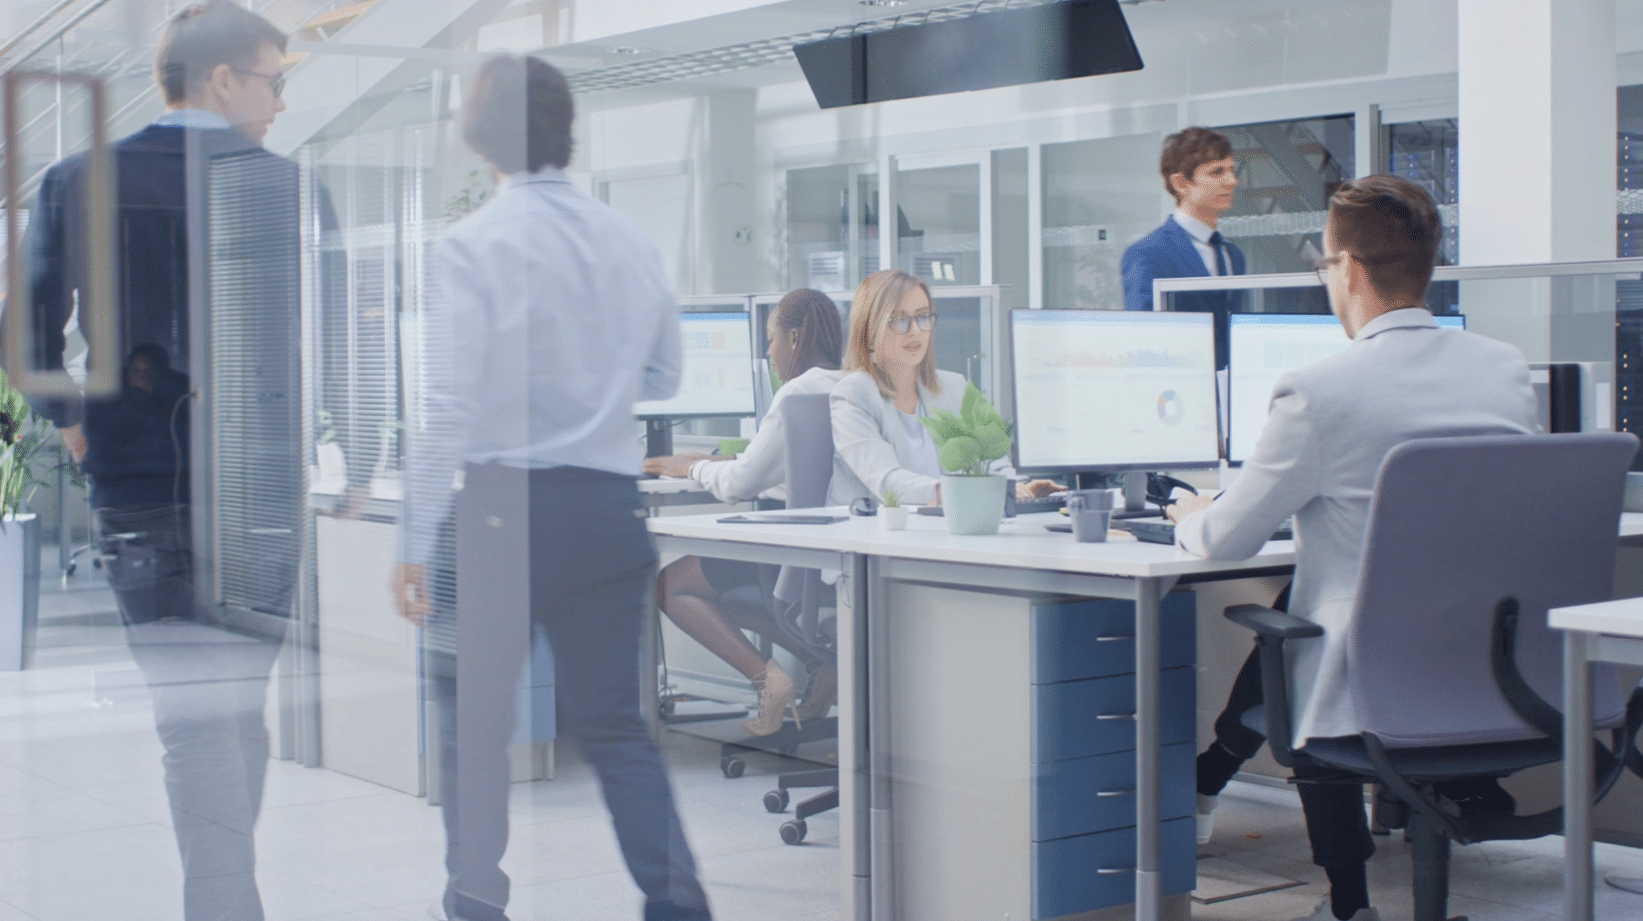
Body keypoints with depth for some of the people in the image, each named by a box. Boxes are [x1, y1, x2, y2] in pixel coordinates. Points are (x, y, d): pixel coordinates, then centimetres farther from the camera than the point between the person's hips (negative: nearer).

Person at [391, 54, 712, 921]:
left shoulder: (473, 243, -10)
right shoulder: (631, 241, 5)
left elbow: (448, 407, -12)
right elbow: (663, 378, 17)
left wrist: (416, 542, -7)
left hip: (508, 507, -4)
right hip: (611, 507, 5)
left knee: (471, 718, 10)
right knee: (615, 724, 11)